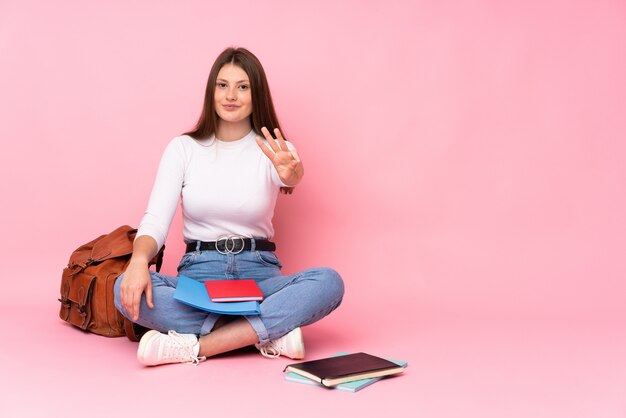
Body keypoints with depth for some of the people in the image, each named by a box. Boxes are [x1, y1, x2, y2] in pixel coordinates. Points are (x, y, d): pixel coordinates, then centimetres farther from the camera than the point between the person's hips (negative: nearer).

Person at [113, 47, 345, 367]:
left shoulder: (275, 151, 3)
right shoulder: (183, 148, 4)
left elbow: (294, 176, -22)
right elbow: (155, 220, -6)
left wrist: (292, 173, -49)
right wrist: (139, 260, -29)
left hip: (259, 275, 0)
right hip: (198, 276, 0)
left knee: (329, 281, -28)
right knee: (127, 289, -30)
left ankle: (194, 346, -31)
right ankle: (270, 333, -27)